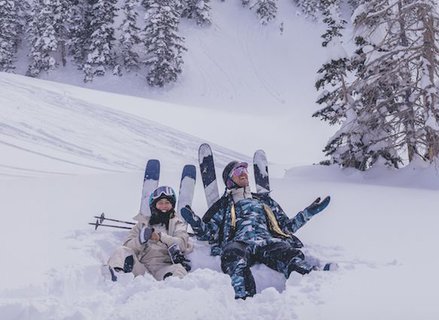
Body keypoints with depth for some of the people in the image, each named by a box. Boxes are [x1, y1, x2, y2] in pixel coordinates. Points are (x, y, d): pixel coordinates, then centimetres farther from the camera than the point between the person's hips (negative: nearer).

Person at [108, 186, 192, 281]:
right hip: (142, 267, 1)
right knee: (122, 251, -22)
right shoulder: (143, 223, 25)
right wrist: (140, 240, -9)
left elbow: (182, 244, 1)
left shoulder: (177, 223, 22)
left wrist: (161, 237, -14)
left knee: (177, 269, -32)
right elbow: (128, 246, 12)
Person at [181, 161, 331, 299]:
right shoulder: (223, 205, 33)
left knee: (289, 253, -35)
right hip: (239, 242, -1)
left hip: (268, 241, 2)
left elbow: (287, 226, 35)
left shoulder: (264, 200, 39)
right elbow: (208, 232, 22)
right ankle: (243, 296, -63)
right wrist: (193, 219, 4)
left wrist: (309, 212, 27)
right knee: (233, 253, -41)